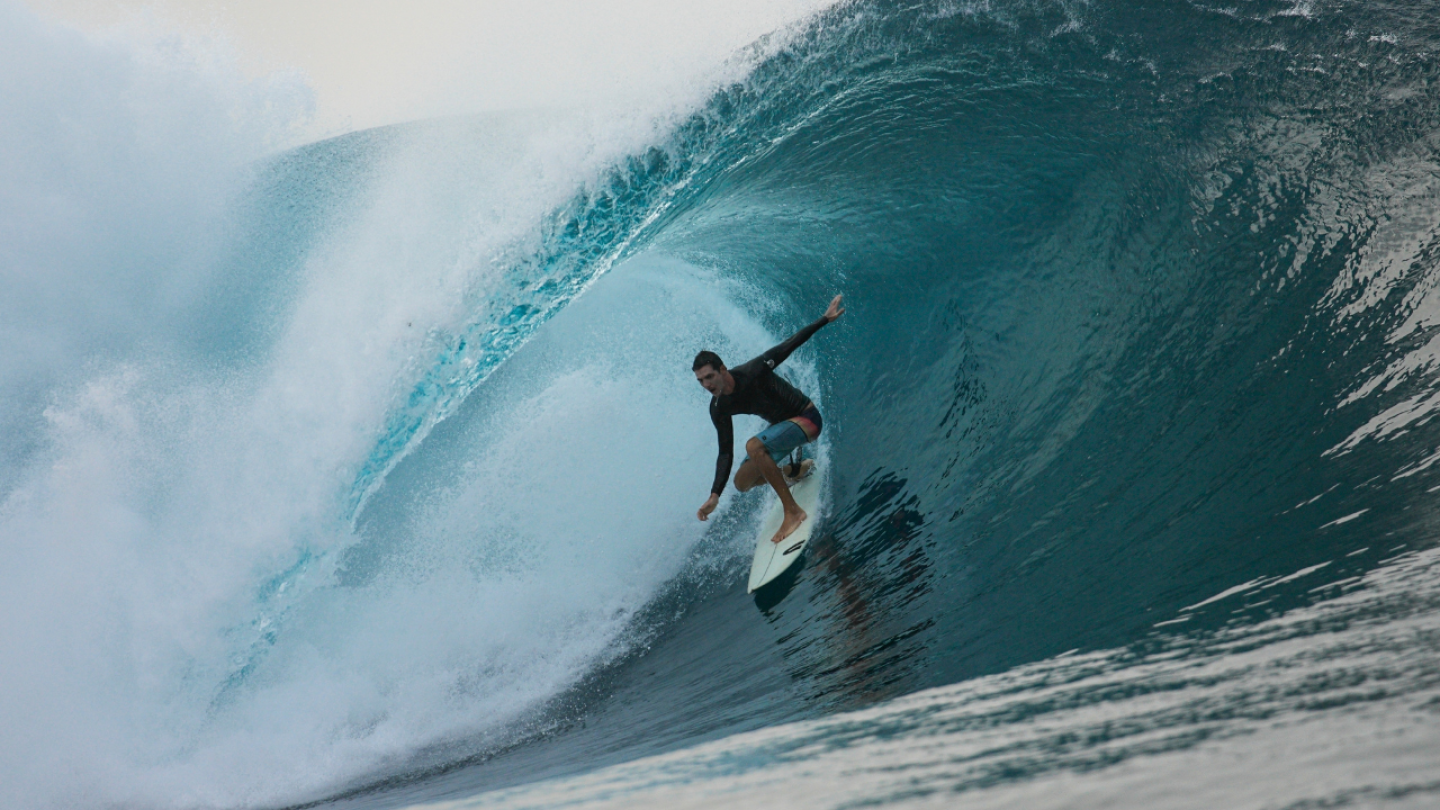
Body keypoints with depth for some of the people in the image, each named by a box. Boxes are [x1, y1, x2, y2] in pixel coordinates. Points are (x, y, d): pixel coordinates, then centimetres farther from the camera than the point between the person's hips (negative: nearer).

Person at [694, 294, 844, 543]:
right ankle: (797, 470, 27)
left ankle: (793, 511, -27)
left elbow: (789, 345, -16)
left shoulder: (753, 372, -26)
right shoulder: (719, 409, -8)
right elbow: (725, 454, -2)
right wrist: (715, 495, -10)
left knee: (754, 446, -32)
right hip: (783, 424, 8)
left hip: (807, 419, -8)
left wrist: (825, 319, -17)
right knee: (743, 482, 5)